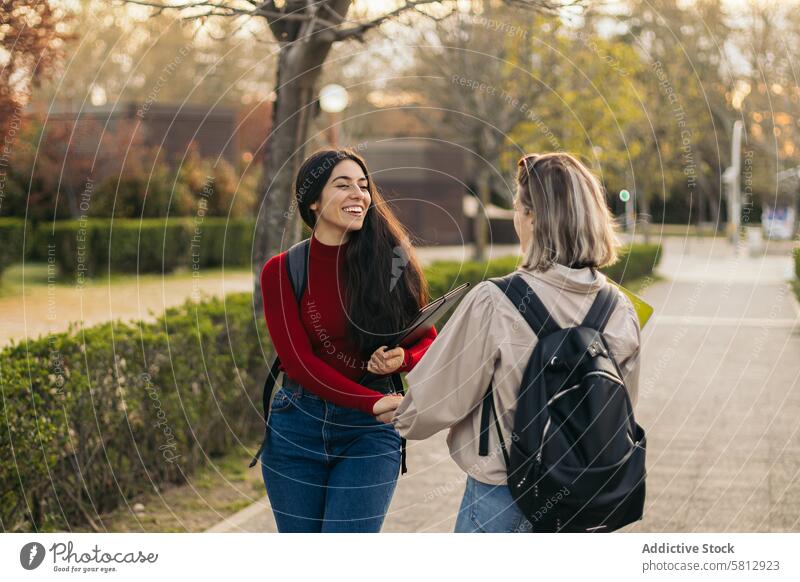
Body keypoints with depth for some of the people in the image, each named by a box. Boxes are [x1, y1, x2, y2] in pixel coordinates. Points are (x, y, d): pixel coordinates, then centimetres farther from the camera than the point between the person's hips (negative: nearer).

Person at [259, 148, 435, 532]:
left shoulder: (390, 260, -2)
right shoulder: (281, 271, -3)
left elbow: (429, 342, 7)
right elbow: (298, 361, -10)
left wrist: (401, 360, -17)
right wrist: (373, 402, -21)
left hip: (369, 431, -1)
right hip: (296, 427, 1)